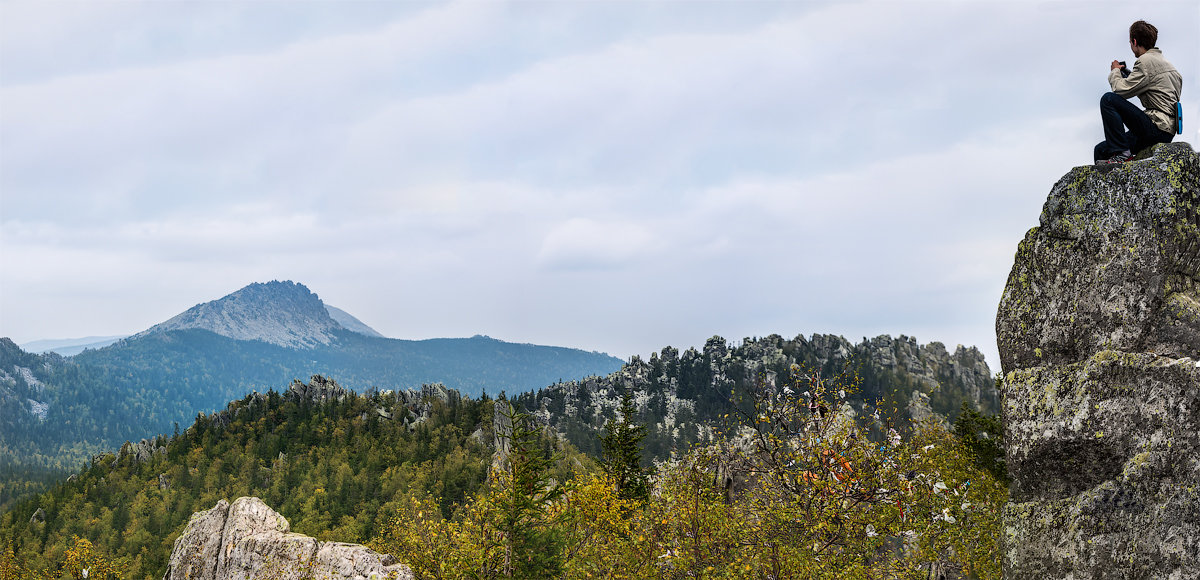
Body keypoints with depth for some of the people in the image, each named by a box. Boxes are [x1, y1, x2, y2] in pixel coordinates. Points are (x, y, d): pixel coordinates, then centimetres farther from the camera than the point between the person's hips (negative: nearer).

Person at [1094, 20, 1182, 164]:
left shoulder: (1146, 61, -10)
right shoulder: (1163, 62, 21)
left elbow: (1120, 90, -12)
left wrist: (1115, 71, 8)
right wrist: (1129, 75, 24)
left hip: (1158, 129, -10)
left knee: (1108, 99, -15)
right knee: (1100, 150, 9)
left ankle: (1121, 153, -19)